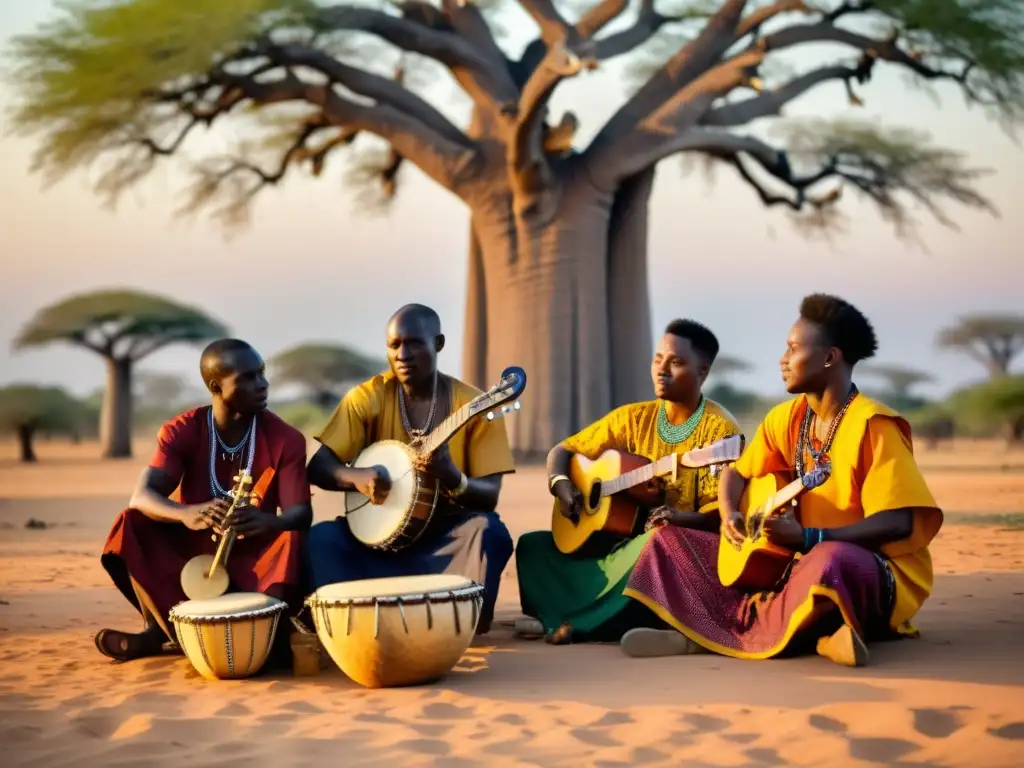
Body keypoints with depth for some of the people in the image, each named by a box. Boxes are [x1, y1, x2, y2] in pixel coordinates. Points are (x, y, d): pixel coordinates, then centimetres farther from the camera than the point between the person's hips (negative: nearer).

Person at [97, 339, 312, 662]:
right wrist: (186, 514, -47)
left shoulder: (286, 439, -12)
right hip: (188, 551, 1)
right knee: (132, 523, -24)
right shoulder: (181, 431, -10)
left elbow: (301, 514, -20)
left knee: (293, 540, -31)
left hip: (251, 557, -1)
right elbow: (142, 496, -23)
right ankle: (166, 627, -21)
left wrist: (269, 522, -46)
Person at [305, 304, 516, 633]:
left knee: (488, 531, -34)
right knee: (321, 538, -28)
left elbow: (489, 496, -10)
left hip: (446, 536, -1)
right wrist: (355, 476, -26)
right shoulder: (367, 398, -2)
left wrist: (454, 480, -33)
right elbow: (318, 467, -4)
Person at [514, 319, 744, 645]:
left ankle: (579, 623, -25)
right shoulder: (634, 417, 7)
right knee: (533, 544, -7)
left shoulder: (720, 429, -8)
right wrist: (561, 486, -10)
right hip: (626, 538, 6)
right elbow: (562, 450, 12)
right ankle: (608, 617, -25)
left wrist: (682, 518, -36)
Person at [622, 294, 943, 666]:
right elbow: (737, 472, 17)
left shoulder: (871, 426, -16)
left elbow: (897, 522, -22)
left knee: (829, 561, -45)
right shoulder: (788, 417, 5)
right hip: (798, 560, 8)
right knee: (670, 541, 5)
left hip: (876, 573, -8)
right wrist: (730, 516, -5)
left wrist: (808, 537, -27)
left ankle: (724, 631, -21)